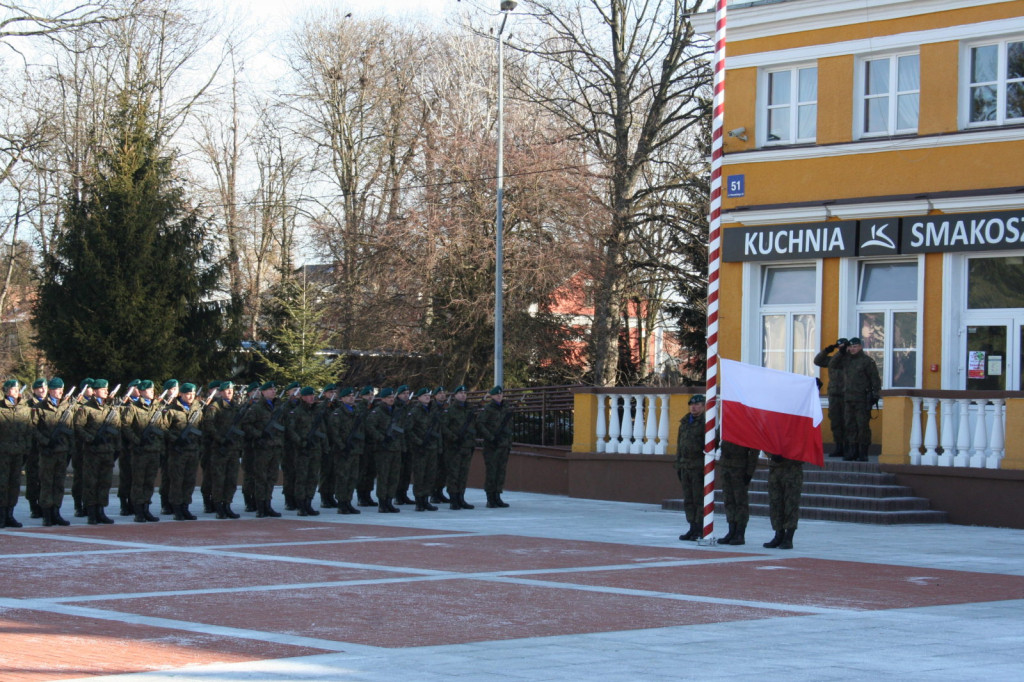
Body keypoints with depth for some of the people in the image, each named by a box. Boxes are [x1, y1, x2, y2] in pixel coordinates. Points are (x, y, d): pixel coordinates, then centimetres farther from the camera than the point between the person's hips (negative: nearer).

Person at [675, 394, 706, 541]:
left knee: (699, 499, -7)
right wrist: (678, 465, 19)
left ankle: (700, 529, -3)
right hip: (685, 467, 8)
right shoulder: (684, 423, 18)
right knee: (688, 500, 9)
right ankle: (693, 528, 14)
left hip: (699, 467, -8)